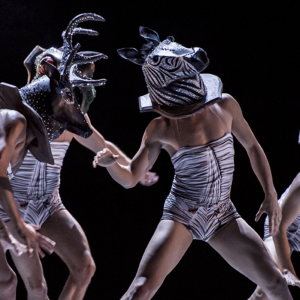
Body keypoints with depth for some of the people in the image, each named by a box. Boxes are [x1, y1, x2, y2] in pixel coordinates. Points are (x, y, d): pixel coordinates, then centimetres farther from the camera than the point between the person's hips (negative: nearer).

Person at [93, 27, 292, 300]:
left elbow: (252, 147, 9)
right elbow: (130, 178, -5)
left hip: (223, 216, 3)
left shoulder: (225, 106, -6)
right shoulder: (160, 129, -12)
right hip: (181, 215, -3)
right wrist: (111, 164, -27)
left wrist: (271, 195, 5)